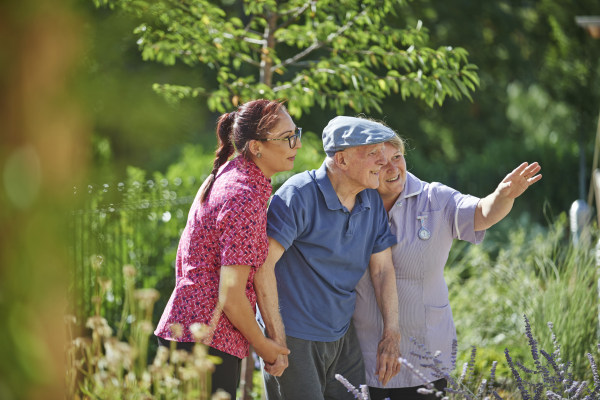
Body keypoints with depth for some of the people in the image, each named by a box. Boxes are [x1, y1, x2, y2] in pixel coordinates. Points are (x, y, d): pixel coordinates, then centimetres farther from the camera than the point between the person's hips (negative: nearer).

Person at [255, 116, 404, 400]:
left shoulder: (373, 202, 5)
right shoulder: (299, 195, -17)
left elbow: (382, 270, 8)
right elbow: (262, 265, -21)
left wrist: (391, 333, -1)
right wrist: (276, 341, -21)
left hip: (343, 339, 7)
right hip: (294, 338, -7)